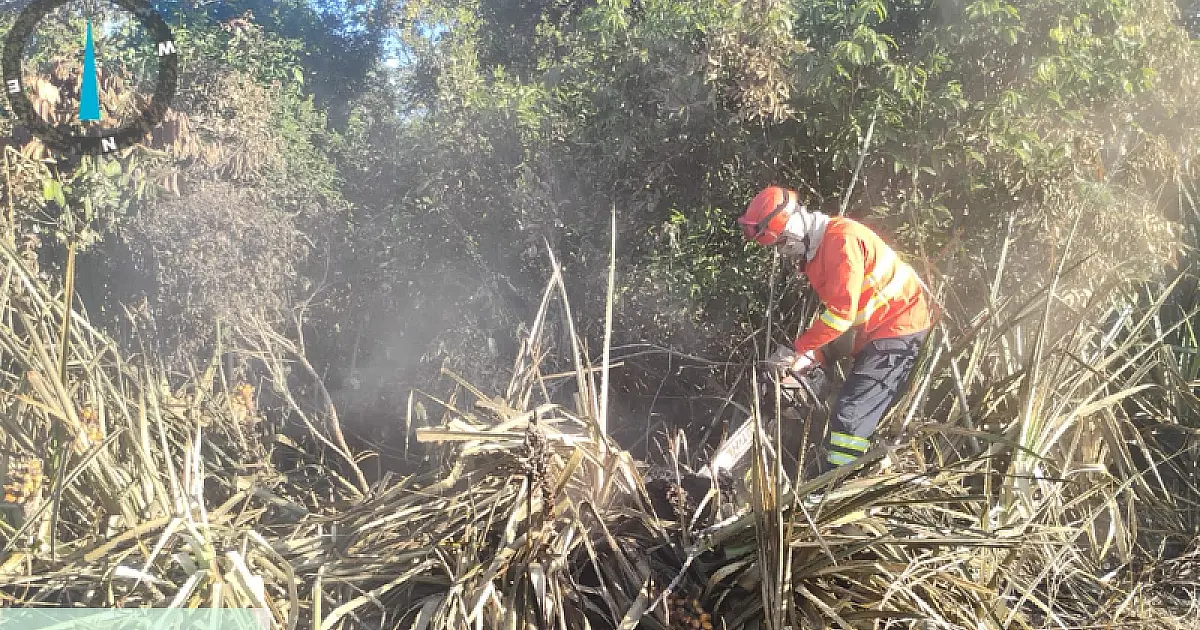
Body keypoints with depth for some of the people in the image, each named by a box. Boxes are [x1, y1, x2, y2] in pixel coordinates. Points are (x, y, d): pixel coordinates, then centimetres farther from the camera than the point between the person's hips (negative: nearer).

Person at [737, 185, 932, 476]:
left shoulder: (841, 238, -20)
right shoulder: (815, 248, 12)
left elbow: (842, 313, -24)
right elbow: (830, 308, 15)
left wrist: (799, 348, -16)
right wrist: (815, 355, 4)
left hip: (898, 328, -10)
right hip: (875, 332, 10)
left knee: (850, 414, -16)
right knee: (859, 414, 9)